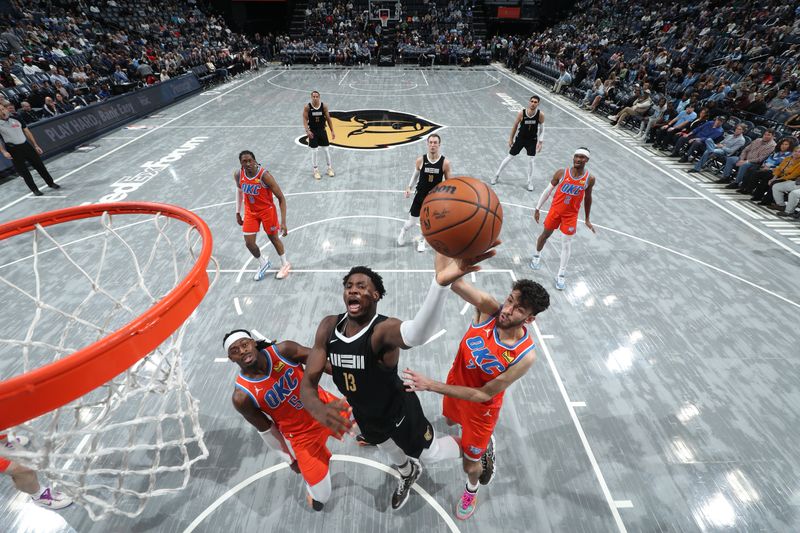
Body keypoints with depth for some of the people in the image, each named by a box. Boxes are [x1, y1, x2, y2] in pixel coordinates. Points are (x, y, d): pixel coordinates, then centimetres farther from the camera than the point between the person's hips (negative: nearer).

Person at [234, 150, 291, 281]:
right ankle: (263, 264, 30)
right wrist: (238, 212, 11)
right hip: (250, 211, 4)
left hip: (267, 210, -4)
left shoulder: (264, 175, -27)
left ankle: (285, 264, 33)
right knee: (249, 243, 2)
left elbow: (281, 198, -23)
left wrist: (283, 222, -27)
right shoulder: (238, 175, -12)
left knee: (273, 238, 10)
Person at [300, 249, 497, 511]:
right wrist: (318, 409, -42)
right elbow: (308, 382, -18)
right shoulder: (328, 326, -19)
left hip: (400, 412, -5)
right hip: (365, 415, 6)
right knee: (393, 455, 35)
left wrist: (441, 282, -83)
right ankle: (409, 475, 71)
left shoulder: (384, 329, -37)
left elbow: (416, 334, -63)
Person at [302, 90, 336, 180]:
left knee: (327, 150, 7)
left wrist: (332, 131, -1)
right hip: (313, 132, -2)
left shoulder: (324, 106, -5)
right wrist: (307, 131, -28)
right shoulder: (307, 108, -11)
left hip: (322, 131, 2)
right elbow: (305, 120, -13)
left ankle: (330, 168, 21)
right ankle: (316, 170, 12)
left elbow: (328, 119, 1)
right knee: (314, 151, 1)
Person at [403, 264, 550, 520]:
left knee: (470, 466, 15)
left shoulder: (525, 355, -34)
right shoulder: (488, 308, -29)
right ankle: (484, 439, 68)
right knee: (451, 421, 34)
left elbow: (484, 395, -28)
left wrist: (432, 385, -34)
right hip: (456, 384, 4)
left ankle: (471, 491, 54)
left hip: (480, 407, -4)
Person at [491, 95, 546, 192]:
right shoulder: (522, 113, -18)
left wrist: (540, 142, -9)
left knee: (532, 161, -3)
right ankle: (497, 175, 22)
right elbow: (515, 126, -3)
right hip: (520, 138, 0)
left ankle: (530, 182, 14)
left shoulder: (540, 115, -16)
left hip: (532, 140, 0)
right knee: (509, 157, 7)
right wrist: (511, 139, 2)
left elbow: (541, 129, -3)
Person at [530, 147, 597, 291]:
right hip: (555, 210, 0)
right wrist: (537, 208, -2)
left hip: (571, 215, 0)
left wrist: (587, 219, 11)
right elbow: (548, 190, -3)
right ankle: (537, 256, 45)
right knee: (545, 234, 16)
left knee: (566, 244, 0)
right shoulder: (562, 173, -12)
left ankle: (561, 275, 9)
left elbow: (587, 198, 6)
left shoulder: (590, 179, -9)